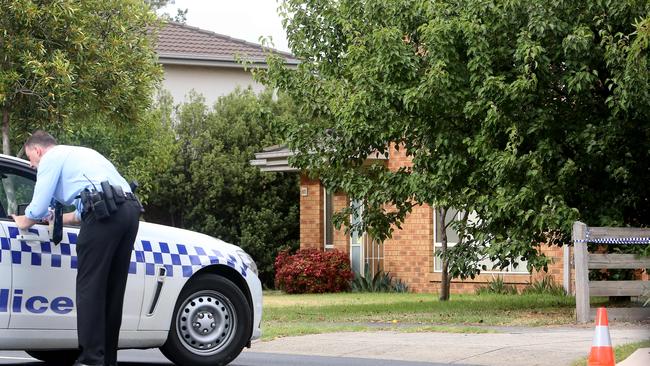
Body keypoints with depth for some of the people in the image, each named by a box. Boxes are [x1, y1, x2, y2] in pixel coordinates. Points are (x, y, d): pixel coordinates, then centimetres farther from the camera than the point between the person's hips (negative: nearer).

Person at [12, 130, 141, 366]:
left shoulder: (51, 158, 10)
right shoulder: (81, 154, 36)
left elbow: (37, 209, 6)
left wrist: (22, 222, 25)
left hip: (105, 213, -8)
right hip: (130, 210, 8)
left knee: (89, 288, -7)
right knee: (112, 289, 11)